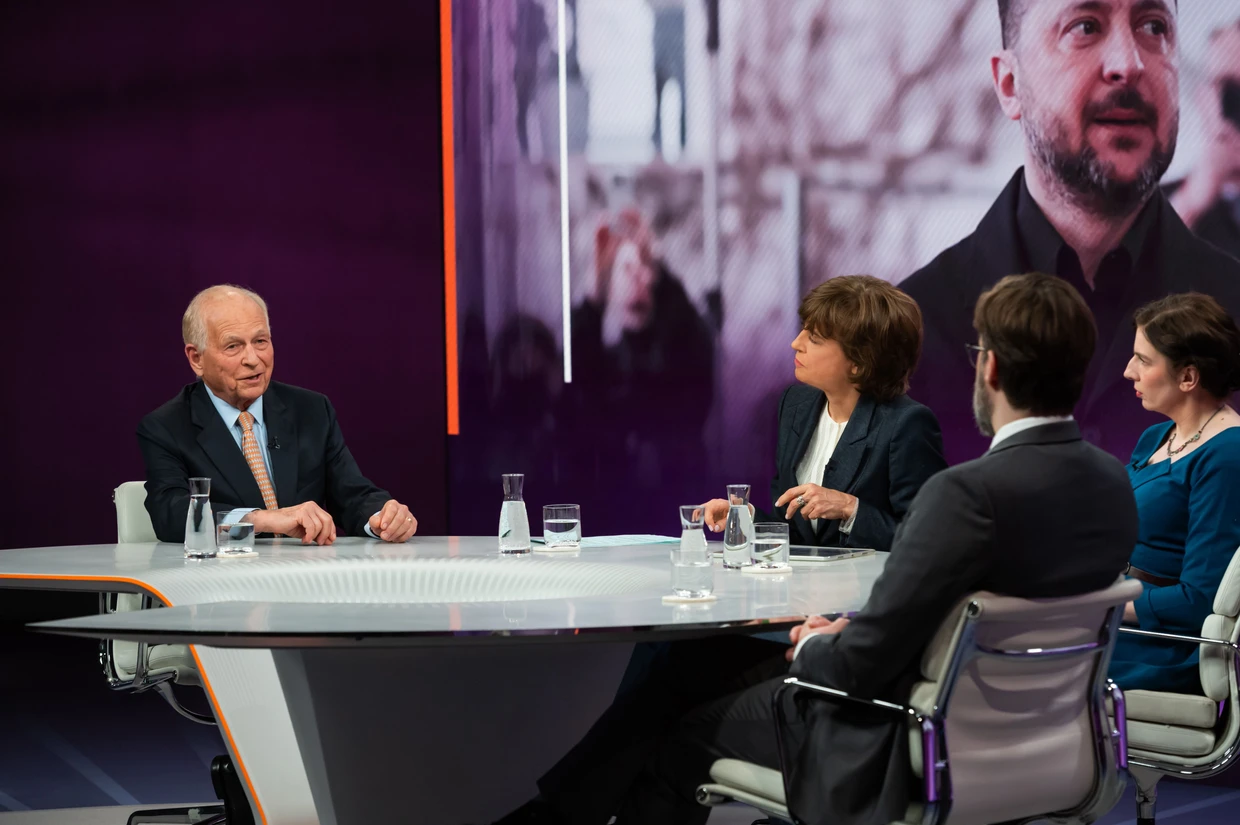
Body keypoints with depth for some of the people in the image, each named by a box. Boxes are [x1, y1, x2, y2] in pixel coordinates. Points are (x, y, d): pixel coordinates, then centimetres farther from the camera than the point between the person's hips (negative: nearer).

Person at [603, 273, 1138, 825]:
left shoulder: (970, 492, -29)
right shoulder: (1114, 485, -3)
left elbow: (857, 668, -24)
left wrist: (813, 645, 0)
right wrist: (851, 635, 8)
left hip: (911, 759, -8)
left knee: (681, 737, 12)